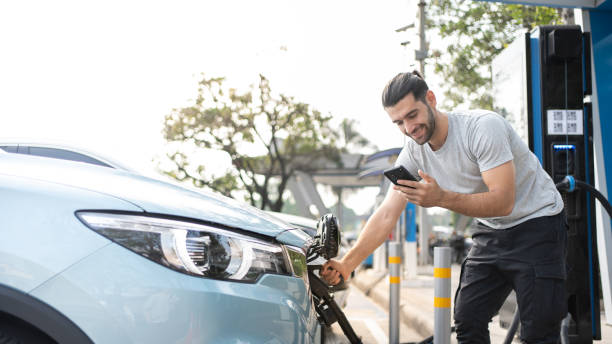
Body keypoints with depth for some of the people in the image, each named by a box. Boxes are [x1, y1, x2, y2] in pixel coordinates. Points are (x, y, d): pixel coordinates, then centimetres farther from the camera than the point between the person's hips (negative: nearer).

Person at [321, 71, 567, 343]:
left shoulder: (483, 127, -27)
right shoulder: (414, 152, -7)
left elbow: (503, 202, -31)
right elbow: (386, 214, -8)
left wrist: (442, 198, -44)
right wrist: (347, 264, -18)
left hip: (537, 221, -6)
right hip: (491, 231, 7)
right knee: (467, 322, 2)